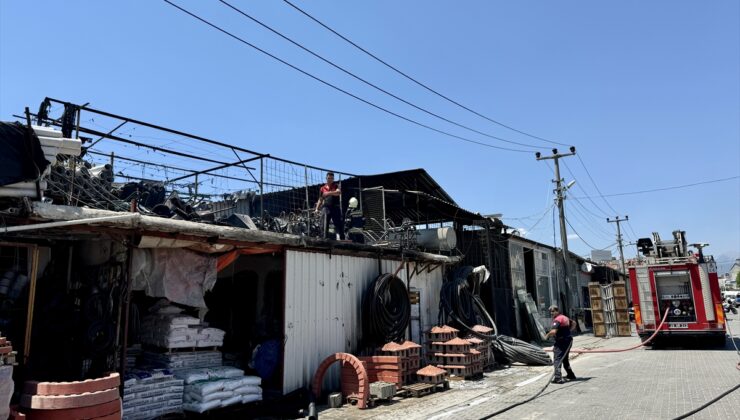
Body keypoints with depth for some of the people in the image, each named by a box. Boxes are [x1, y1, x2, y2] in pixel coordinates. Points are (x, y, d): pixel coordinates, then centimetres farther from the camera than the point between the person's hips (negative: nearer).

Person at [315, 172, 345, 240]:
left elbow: (338, 192, -14)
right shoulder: (323, 188, 15)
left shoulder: (336, 186, 9)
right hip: (326, 208, 2)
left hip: (335, 208, -2)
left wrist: (329, 193, -25)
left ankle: (342, 239, -2)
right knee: (325, 226, -5)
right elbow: (320, 200, 18)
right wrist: (317, 208, 7)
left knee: (339, 224, -3)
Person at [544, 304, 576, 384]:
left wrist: (547, 336, -9)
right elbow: (573, 324, 33)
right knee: (565, 359, 25)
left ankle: (557, 378, -17)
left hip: (561, 341, -10)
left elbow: (553, 331, -27)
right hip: (568, 340, 10)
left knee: (557, 359, -10)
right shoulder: (564, 317, 15)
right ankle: (571, 375, 36)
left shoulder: (557, 320, -16)